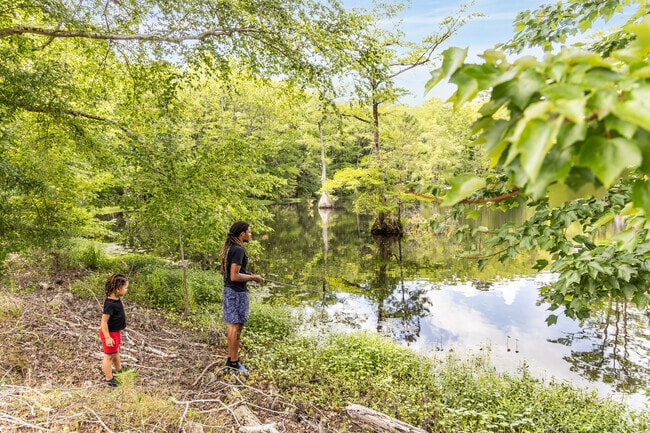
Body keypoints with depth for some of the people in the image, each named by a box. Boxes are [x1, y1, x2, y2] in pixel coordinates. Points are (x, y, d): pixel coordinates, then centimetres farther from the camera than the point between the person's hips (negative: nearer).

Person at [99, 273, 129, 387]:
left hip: (116, 331, 9)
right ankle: (109, 378, 28)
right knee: (109, 355, 10)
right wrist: (107, 337, -22)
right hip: (110, 333, -9)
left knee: (116, 351, 28)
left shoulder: (116, 299, -5)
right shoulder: (110, 304, -33)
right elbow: (104, 321, -27)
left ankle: (118, 369, 49)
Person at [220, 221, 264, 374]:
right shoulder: (238, 250, -19)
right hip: (237, 292, -10)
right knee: (236, 326, -2)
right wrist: (253, 278, -12)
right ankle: (234, 364, 6)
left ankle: (231, 360, 22)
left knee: (232, 325, 14)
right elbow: (234, 276, -23)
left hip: (230, 290, 10)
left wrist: (249, 275, 13)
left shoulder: (230, 248, 11)